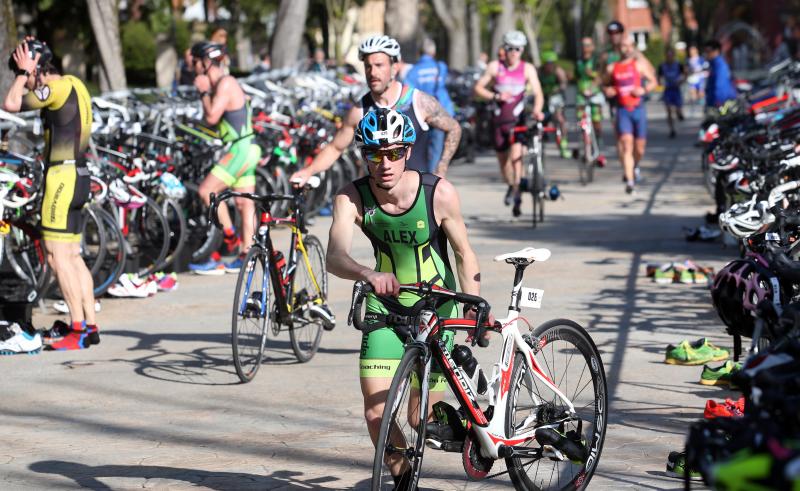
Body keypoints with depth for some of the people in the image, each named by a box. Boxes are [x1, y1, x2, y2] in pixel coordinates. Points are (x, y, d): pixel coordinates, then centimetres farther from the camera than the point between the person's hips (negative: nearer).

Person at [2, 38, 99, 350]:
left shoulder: (58, 88, -14)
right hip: (76, 176, 10)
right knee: (72, 256, 12)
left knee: (57, 256, -8)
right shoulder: (72, 85, 15)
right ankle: (90, 325, 13)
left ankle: (78, 327, -9)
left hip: (62, 177, -10)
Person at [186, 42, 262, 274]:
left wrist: (204, 92, -7)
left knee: (206, 190, -11)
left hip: (240, 149, -10)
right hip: (244, 149, 10)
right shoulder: (221, 83, 17)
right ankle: (247, 254, 9)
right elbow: (209, 119, 17)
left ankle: (231, 237, -3)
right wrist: (205, 92, 6)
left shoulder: (225, 83, -14)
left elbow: (212, 116, -20)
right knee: (244, 203, 8)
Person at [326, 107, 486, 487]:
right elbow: (335, 258, -33)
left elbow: (464, 254, -8)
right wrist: (368, 274, -53)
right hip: (386, 307, 1)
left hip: (436, 307, -1)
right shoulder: (352, 198, -18)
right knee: (377, 415, -7)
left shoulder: (438, 193, -20)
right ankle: (402, 479, 20)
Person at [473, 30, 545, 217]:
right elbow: (478, 87, 0)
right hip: (500, 119, 2)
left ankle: (516, 191, -21)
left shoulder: (528, 69, -1)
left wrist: (537, 110, -29)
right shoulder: (495, 67, 1)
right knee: (502, 158, 12)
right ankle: (510, 186, 39)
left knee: (516, 154, -23)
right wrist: (496, 96, -16)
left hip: (518, 118, -2)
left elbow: (538, 92, -10)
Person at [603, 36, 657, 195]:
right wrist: (607, 91, -2)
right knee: (626, 144, -16)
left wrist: (644, 90, -12)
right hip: (622, 110, -1)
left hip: (638, 109, 1)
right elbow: (606, 85, 21)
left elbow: (653, 81, 7)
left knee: (639, 148, 7)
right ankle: (629, 180, -19)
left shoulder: (639, 64, 4)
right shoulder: (612, 68, 7)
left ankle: (634, 168, 40)